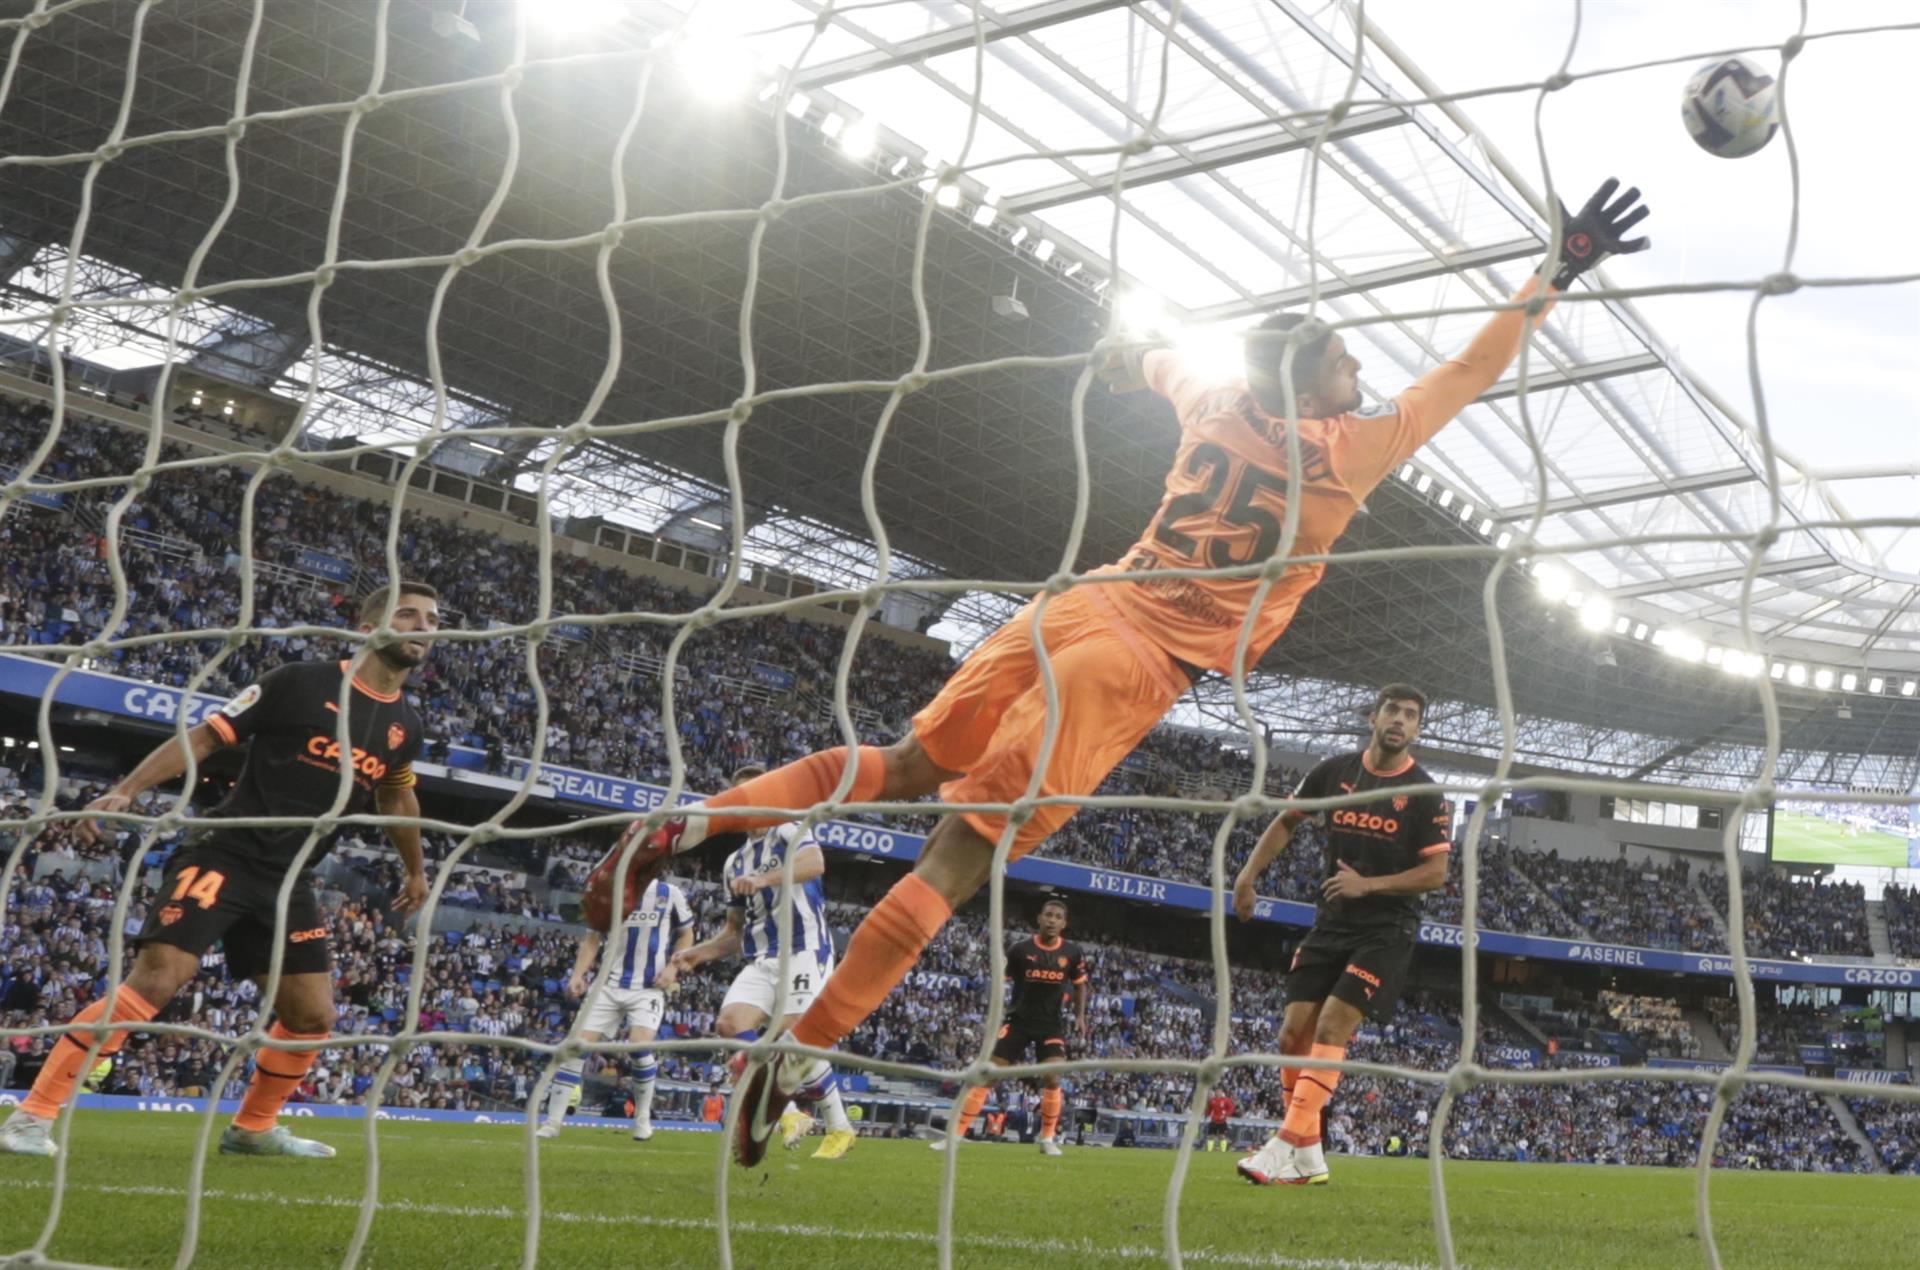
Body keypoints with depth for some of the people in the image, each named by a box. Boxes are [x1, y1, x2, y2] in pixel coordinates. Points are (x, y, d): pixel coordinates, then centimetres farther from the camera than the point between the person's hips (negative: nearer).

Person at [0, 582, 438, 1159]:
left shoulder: (404, 726, 9)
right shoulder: (300, 682, -7)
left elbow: (396, 797, 29)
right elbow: (204, 737, -4)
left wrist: (416, 870, 39)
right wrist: (125, 791, -13)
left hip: (289, 878, 6)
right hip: (225, 854, -6)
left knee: (313, 1015, 5)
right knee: (157, 978, -19)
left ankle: (253, 1128, 29)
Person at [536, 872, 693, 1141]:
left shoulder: (670, 894, -1)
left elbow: (686, 935, 8)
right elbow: (593, 937, 11)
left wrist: (673, 967, -8)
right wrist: (578, 974, -3)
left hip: (649, 987, -3)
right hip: (609, 984, 3)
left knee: (639, 1045, -23)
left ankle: (643, 1117, 1)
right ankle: (553, 1122, 1)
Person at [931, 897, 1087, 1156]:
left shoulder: (1073, 953, -4)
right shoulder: (1019, 949, -9)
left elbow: (1080, 984, 14)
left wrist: (1080, 1016, 6)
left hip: (1052, 1023, 1)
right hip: (1018, 1019, -1)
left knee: (1052, 1079, -13)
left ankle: (1048, 1138, 8)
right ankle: (956, 1134, -5)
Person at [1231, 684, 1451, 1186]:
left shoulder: (1425, 794, -6)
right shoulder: (1335, 771, 4)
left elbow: (1436, 872, -8)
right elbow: (1287, 821, 17)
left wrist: (1368, 884, -19)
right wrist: (1248, 874, 8)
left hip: (1386, 931, -5)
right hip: (1330, 925, 5)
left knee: (1332, 1026, -19)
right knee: (1293, 1032, -1)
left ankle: (1287, 1145, -19)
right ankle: (1308, 1160, 8)